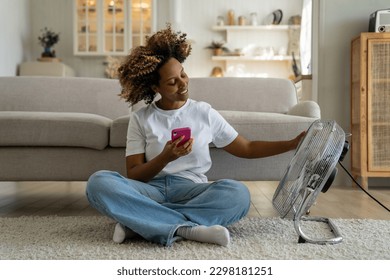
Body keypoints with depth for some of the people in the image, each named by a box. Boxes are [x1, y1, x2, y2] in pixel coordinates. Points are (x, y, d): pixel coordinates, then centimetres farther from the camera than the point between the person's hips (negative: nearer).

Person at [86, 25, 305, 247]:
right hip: (152, 190, 0)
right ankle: (187, 229, -32)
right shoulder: (140, 119, 6)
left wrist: (292, 144, 4)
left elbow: (247, 148, 13)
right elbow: (134, 175, 0)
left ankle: (139, 223, -26)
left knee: (238, 193, -31)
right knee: (99, 182, -29)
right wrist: (166, 157, -17)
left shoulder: (204, 113, 10)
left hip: (192, 189, 1)